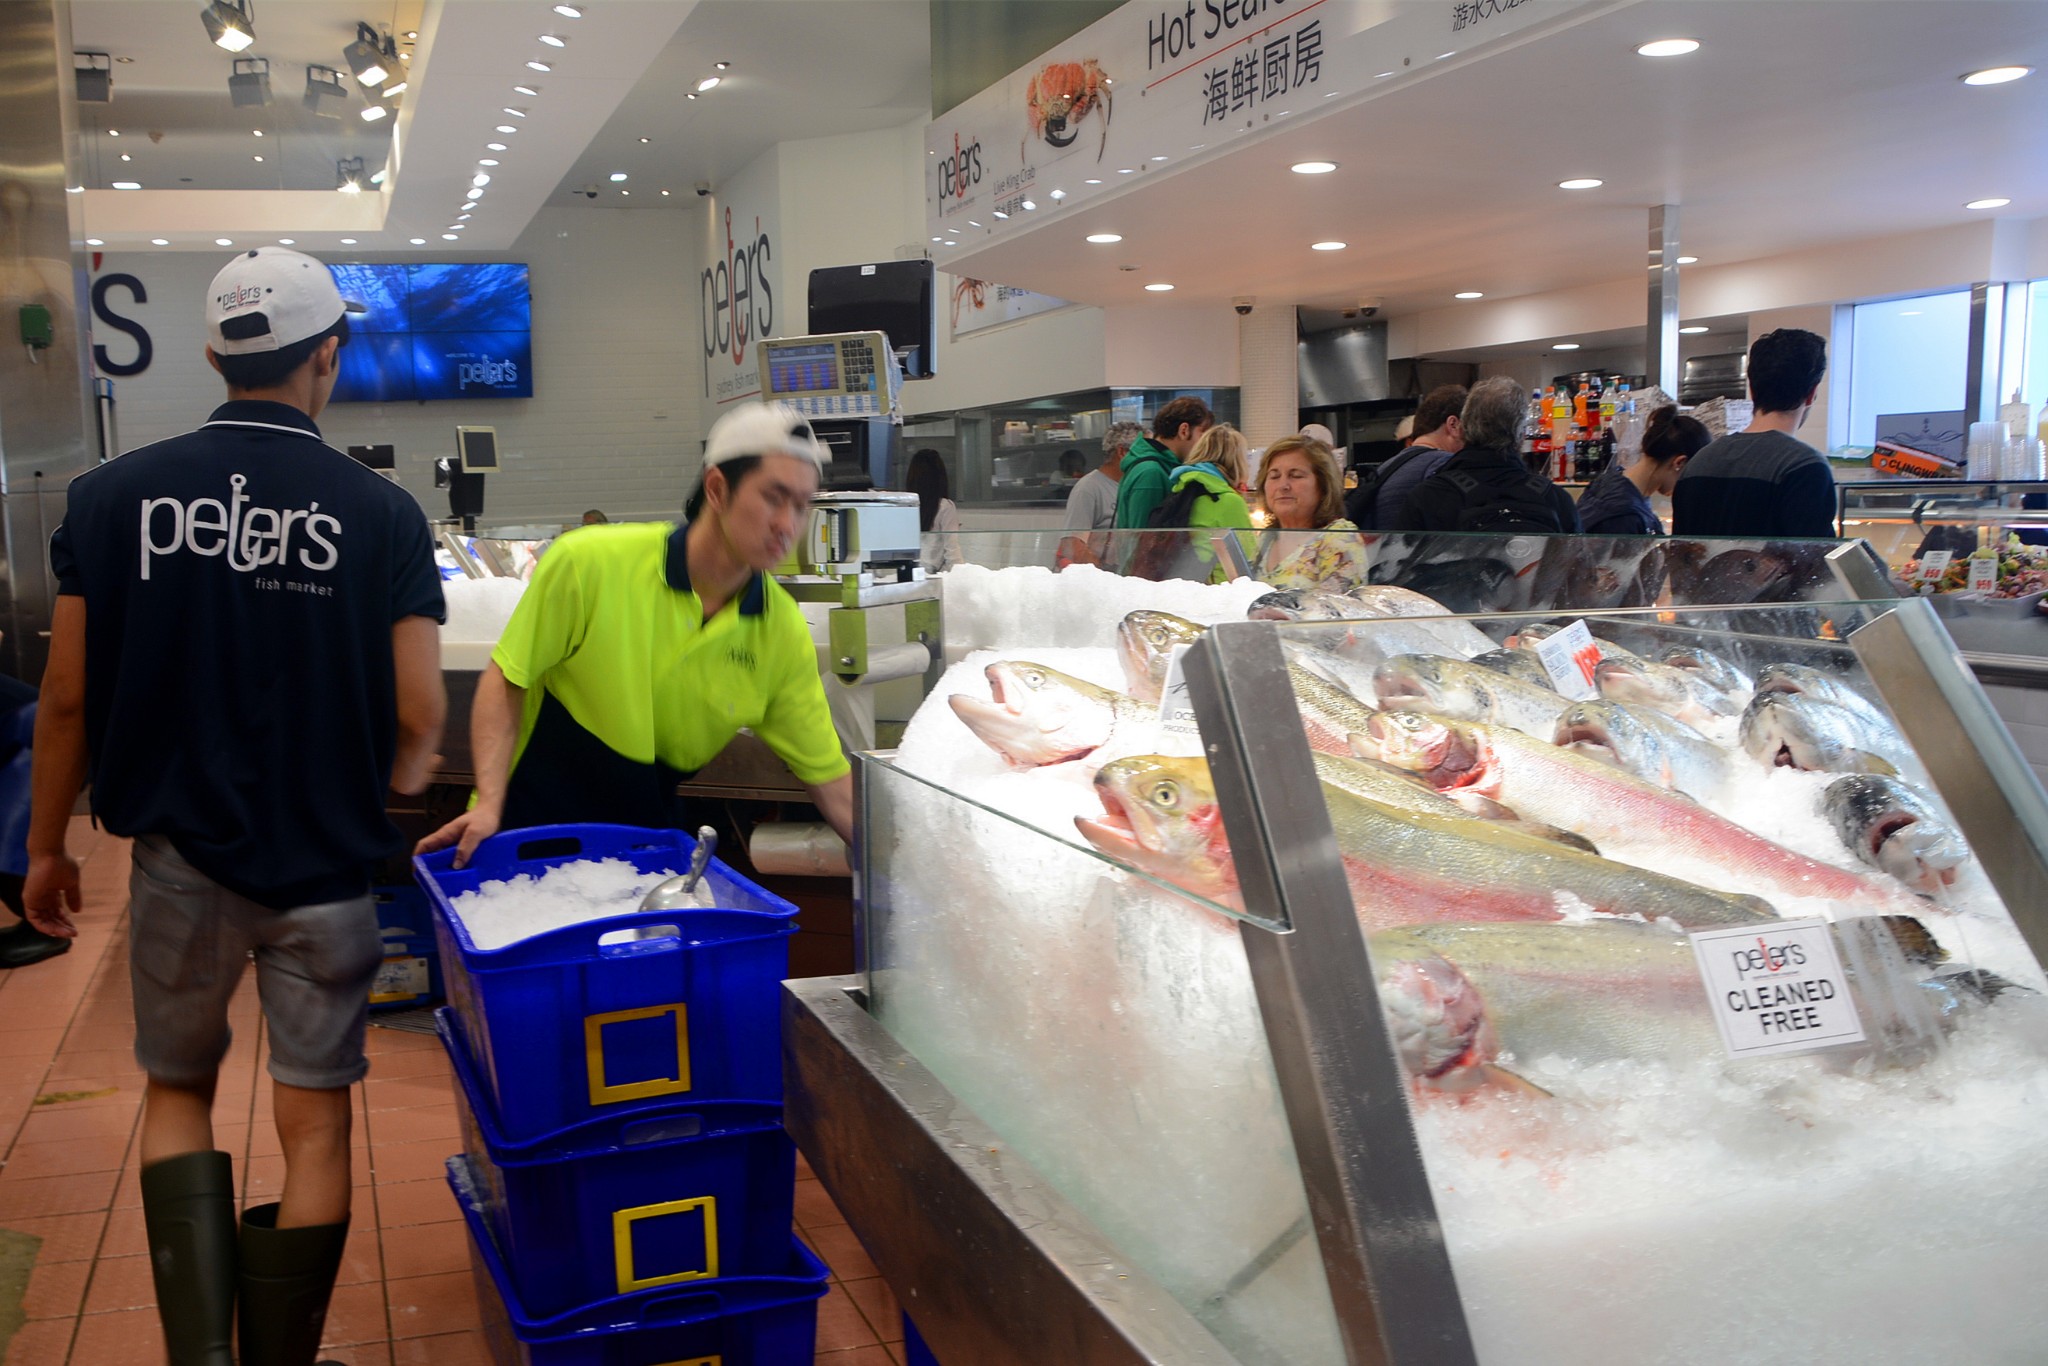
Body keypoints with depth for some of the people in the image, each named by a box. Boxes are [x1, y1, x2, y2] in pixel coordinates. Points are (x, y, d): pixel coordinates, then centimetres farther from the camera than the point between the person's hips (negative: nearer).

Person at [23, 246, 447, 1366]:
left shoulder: (114, 495, -5)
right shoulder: (379, 511, -9)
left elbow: (68, 698, -1)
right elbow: (419, 715, -10)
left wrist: (46, 845, 13)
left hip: (179, 854, 2)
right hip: (326, 865, -1)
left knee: (177, 1091, 21)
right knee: (314, 1124, 11)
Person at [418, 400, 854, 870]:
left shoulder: (785, 636, -11)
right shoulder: (590, 562, -19)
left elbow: (829, 778, -6)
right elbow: (507, 679, -10)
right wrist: (489, 803, -20)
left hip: (651, 827, 3)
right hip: (536, 812, -3)